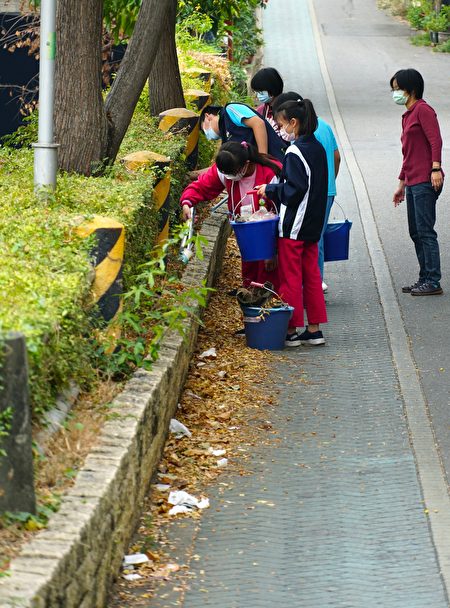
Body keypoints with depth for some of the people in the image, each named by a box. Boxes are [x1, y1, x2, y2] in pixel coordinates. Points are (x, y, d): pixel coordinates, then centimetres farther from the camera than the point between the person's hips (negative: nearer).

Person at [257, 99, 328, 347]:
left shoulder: (295, 152, -18)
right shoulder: (317, 148, 9)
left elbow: (295, 189, -22)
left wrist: (270, 190, -9)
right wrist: (274, 189, 15)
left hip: (293, 226, -9)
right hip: (312, 224, 9)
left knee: (290, 277, -1)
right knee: (311, 275, 12)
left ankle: (291, 331, 4)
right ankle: (314, 329, 15)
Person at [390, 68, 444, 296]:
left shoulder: (422, 110, -7)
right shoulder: (408, 115, 21)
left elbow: (435, 140, -18)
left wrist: (436, 168, -29)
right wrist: (401, 184, 28)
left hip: (426, 181, -10)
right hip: (413, 182, 10)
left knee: (425, 231, -10)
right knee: (416, 233, 11)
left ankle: (433, 282, -9)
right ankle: (424, 279, 17)